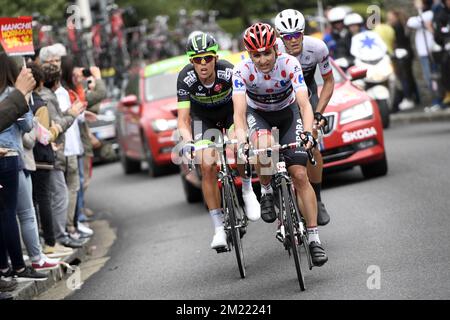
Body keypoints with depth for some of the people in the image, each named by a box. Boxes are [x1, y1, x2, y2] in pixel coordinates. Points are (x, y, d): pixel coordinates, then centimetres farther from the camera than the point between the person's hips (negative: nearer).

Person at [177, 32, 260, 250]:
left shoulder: (228, 72, -33)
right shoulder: (185, 78, -30)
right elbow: (183, 119, -29)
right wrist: (188, 141, -48)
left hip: (229, 111, -1)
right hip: (203, 117, 1)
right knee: (207, 167, -13)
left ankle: (247, 191, 1)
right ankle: (219, 228, -6)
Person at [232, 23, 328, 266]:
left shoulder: (289, 64, -28)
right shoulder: (242, 71, -28)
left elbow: (304, 104, -35)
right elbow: (239, 111, -36)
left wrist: (308, 132, -53)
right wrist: (242, 140, -54)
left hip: (288, 113, 0)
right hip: (258, 115, 0)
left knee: (300, 175, -12)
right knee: (262, 145, -36)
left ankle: (314, 238, -6)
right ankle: (266, 192, -8)